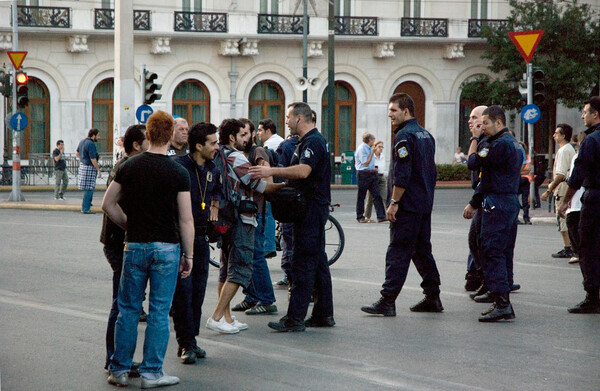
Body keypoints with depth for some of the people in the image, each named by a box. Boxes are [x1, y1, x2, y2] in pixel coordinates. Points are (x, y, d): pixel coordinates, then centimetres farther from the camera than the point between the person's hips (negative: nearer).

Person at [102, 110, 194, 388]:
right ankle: (151, 372, 6)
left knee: (128, 309, 10)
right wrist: (188, 255, 1)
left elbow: (108, 204, 6)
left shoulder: (129, 167, 1)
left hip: (135, 245, 2)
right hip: (166, 247, -2)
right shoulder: (178, 173, -7)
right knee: (160, 311, 4)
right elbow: (186, 220, -7)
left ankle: (119, 370, 13)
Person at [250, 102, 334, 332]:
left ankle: (295, 318, -11)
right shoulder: (308, 141, 19)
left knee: (303, 263, -10)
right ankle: (323, 315, 17)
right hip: (314, 209, 11)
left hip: (311, 209, -11)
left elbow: (303, 171, -32)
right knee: (317, 262, 12)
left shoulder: (313, 142, -15)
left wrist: (271, 171, -34)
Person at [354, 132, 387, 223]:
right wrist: (372, 153, -15)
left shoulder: (370, 148, 15)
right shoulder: (361, 149, -13)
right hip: (363, 174, -8)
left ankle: (381, 216, -6)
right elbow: (365, 163, -16)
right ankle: (360, 217, 11)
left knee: (376, 195, -1)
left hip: (372, 174, 8)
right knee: (361, 196, 2)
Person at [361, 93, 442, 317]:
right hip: (425, 205, 9)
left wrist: (394, 202, -17)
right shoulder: (426, 135, 16)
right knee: (422, 251, 14)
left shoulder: (404, 136, -13)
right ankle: (432, 298, 16)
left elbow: (402, 174, -20)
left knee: (398, 253, -9)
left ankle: (388, 301, -10)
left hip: (408, 206, -9)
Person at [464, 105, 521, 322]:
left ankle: (501, 302, -14)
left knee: (491, 252, -10)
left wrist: (475, 139, 0)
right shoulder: (513, 143, 18)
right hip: (511, 201, 10)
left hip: (497, 204, -10)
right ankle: (504, 303, 14)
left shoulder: (501, 144, -15)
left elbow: (474, 162, -14)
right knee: (504, 253, 12)